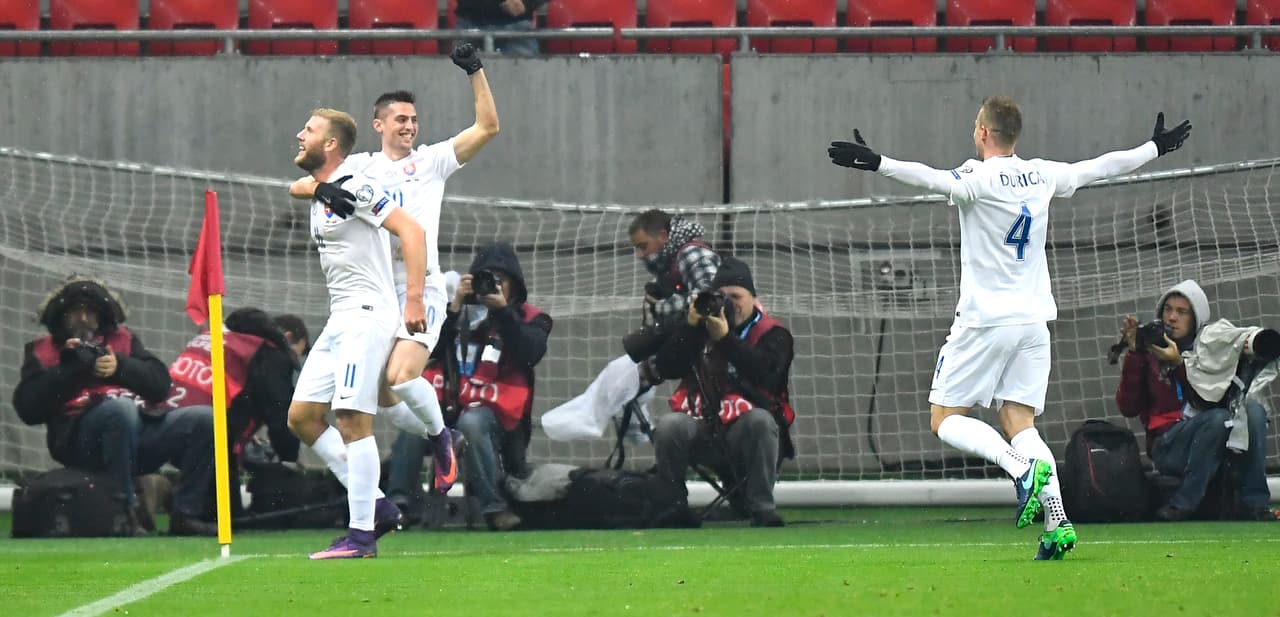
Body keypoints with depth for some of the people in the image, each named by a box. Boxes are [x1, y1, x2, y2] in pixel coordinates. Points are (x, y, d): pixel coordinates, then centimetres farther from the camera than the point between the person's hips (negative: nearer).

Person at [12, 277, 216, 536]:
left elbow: (160, 385, 11)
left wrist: (120, 367, -4)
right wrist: (67, 370, -6)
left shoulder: (123, 339, 26)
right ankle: (126, 512, -34)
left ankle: (184, 514, -17)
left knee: (205, 420, -15)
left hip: (138, 431, 4)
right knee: (121, 407, -37)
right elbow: (28, 410, 1)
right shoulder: (43, 351, 17)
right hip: (79, 441, -4)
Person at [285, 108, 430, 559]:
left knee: (353, 420, -13)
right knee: (302, 418, 5)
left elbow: (411, 231, -18)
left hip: (368, 315, -10)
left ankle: (361, 535, -10)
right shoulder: (320, 195, 17)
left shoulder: (353, 188, -12)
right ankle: (376, 506, 9)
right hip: (339, 320, 10)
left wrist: (414, 299, -23)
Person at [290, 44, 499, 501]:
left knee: (401, 377, -24)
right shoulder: (359, 166, 10)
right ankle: (439, 443, 29)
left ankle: (440, 434, 3)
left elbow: (487, 127, 0)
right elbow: (297, 186, 0)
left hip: (422, 290, -4)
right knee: (381, 397, 3)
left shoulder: (432, 161, 6)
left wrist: (475, 71, -9)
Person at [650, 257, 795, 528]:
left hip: (749, 434, -2)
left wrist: (725, 338, -21)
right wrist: (691, 326, -8)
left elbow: (764, 373, -17)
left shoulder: (772, 334, 5)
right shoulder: (698, 329, 14)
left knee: (760, 420, -36)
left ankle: (761, 508, -28)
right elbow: (666, 369, 1)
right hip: (700, 431, 2)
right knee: (669, 425, -29)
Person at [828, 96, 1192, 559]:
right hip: (1034, 320, 6)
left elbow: (935, 179, -32)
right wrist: (1156, 147, 37)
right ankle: (1058, 520, -13)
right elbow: (1101, 167, 21)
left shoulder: (980, 178, -11)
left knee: (946, 420, 1)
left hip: (984, 321, -6)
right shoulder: (1043, 175, 8)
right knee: (1020, 423, 6)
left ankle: (1023, 468, -23)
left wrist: (879, 164, -41)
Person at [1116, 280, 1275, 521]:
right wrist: (1133, 353, -11)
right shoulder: (1149, 352, 2)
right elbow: (1128, 408, -4)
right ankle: (1181, 507, -30)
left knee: (1254, 409, -23)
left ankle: (1255, 504, -26)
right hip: (1167, 445, -3)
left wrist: (1179, 364, -16)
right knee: (1218, 418, -32)